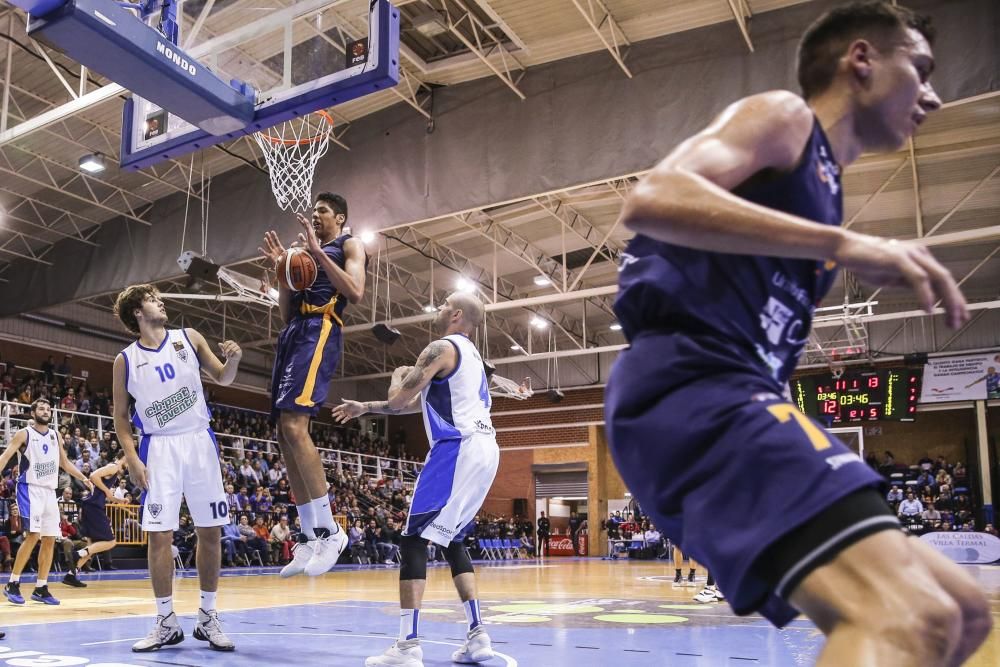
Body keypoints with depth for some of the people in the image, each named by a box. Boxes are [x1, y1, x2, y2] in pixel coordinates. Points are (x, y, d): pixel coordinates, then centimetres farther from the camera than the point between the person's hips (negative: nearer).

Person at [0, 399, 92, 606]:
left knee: (50, 540, 4)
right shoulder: (24, 434, -4)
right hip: (30, 489, -6)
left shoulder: (55, 436, 13)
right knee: (33, 535, -18)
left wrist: (83, 478, 18)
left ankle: (40, 589, 12)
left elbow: (64, 462, 23)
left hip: (49, 491, 6)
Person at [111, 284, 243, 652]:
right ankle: (167, 622, 10)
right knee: (159, 535, -3)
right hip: (159, 448, -1)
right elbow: (121, 416, 6)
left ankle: (208, 617, 15)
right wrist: (132, 458, -6)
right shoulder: (126, 360, 2)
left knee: (210, 531, 3)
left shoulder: (189, 338, 5)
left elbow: (222, 378, 12)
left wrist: (233, 359, -11)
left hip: (199, 441, 2)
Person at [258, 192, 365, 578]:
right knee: (285, 437, 1)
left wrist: (318, 252, -12)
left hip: (320, 332, -9)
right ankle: (309, 539, 6)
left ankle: (329, 531, -21)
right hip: (292, 334, 9)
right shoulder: (308, 253, 30)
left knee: (294, 424, -25)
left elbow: (356, 293, -12)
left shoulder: (349, 245, 8)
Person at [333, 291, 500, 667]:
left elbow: (398, 399, -9)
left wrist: (399, 375, 15)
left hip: (458, 449, -10)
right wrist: (366, 408, 33)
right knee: (453, 541, 19)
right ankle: (477, 636, 15)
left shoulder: (442, 348, -6)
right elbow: (418, 404, 30)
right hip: (483, 449, 10)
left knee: (414, 540, -8)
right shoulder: (470, 354, 25)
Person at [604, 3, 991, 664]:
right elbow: (652, 199, -17)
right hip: (690, 383, -10)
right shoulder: (783, 115, 4)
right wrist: (843, 243, -21)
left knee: (961, 610, 11)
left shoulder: (822, 191, 31)